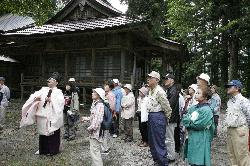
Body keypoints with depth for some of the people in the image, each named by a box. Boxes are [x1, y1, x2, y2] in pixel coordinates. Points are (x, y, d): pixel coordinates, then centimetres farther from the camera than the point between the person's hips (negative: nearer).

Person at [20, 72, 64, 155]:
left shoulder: (58, 92, -1)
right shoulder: (43, 90, 12)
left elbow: (61, 102, -16)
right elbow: (34, 96, 2)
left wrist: (51, 100, -22)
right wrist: (36, 98, -18)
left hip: (52, 116, -4)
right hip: (42, 115, 5)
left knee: (52, 134, 2)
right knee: (42, 133, 13)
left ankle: (52, 150, 16)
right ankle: (43, 149, 26)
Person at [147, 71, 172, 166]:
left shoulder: (159, 91, -19)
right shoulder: (151, 90, 11)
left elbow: (167, 107, -16)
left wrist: (166, 119, -3)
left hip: (158, 117, -10)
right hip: (151, 117, 10)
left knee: (159, 142, -2)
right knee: (152, 142, 18)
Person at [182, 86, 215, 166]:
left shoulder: (207, 110, -14)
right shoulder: (193, 107, 8)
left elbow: (198, 125, -19)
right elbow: (184, 118, 5)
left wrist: (188, 122, -4)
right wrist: (191, 122, -13)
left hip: (201, 141, -7)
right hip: (192, 138, 7)